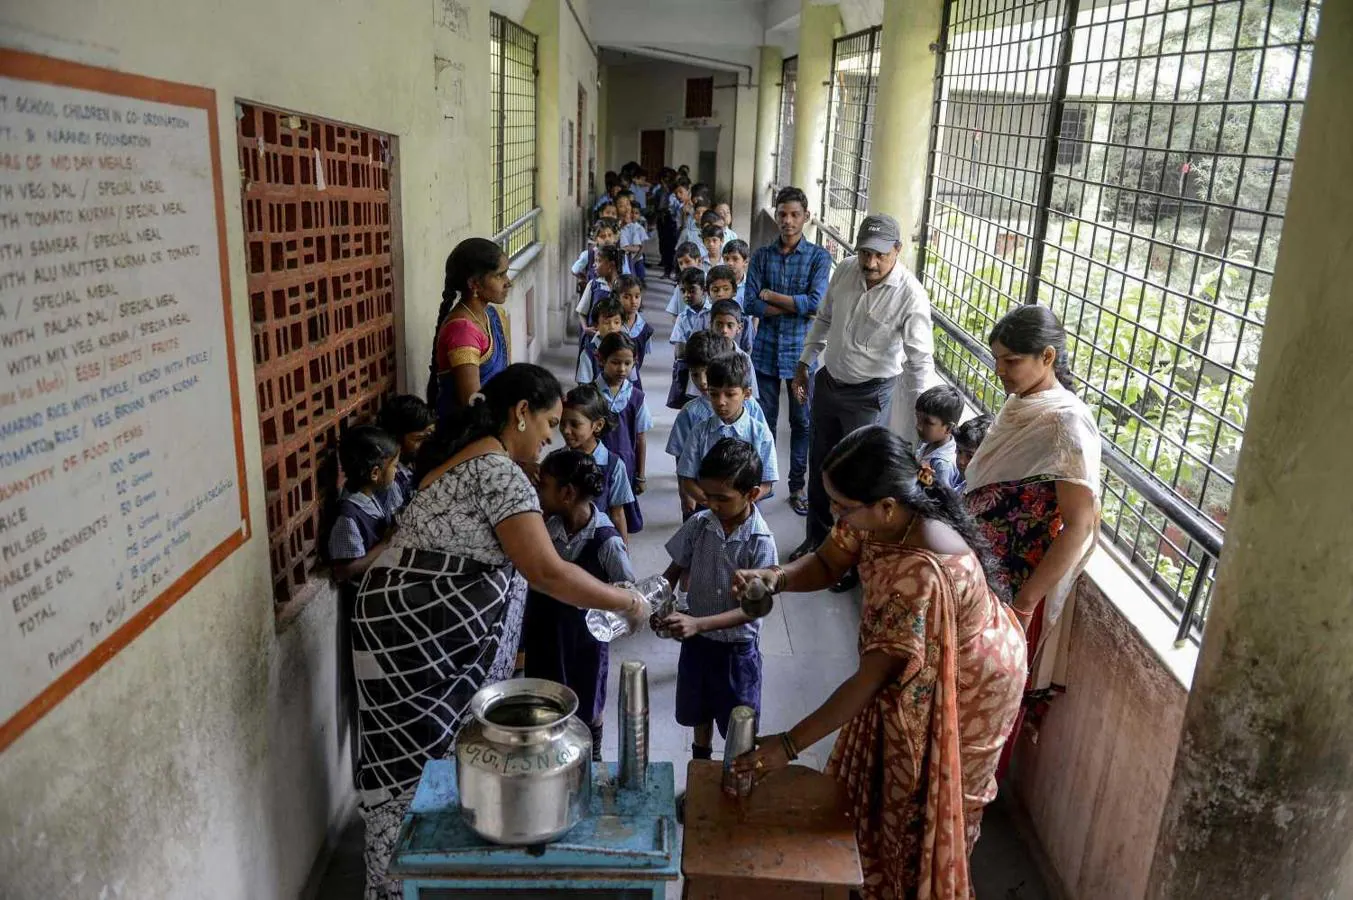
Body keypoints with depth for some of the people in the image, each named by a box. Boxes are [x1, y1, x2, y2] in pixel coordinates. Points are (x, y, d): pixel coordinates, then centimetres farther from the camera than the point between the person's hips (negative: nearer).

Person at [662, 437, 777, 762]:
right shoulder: (699, 524, -12)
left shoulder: (761, 542, -23)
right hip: (696, 641, 4)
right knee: (700, 713, 26)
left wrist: (697, 622, -33)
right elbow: (676, 568, 2)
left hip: (737, 648, -4)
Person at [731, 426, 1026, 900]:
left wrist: (788, 745, -32)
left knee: (930, 796, 15)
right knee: (884, 773, 25)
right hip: (914, 663, 8)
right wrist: (776, 577, -31)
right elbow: (826, 563, -8)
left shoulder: (922, 572, -44)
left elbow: (871, 678, -38)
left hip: (969, 682, -8)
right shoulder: (876, 514, -22)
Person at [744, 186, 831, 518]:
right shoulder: (762, 255, 2)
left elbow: (816, 302, -16)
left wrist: (770, 295, -10)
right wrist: (796, 307, -14)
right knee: (765, 419, 10)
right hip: (766, 349, 1)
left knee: (802, 421, 7)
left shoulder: (818, 256, -3)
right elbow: (750, 304, -8)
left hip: (801, 351, -1)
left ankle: (797, 486, 21)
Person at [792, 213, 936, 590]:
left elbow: (920, 362, -23)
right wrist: (804, 364, 14)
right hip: (828, 382, 6)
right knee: (819, 464, 18)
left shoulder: (910, 296, -23)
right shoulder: (844, 270, -7)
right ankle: (817, 537, 41)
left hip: (868, 396, -6)